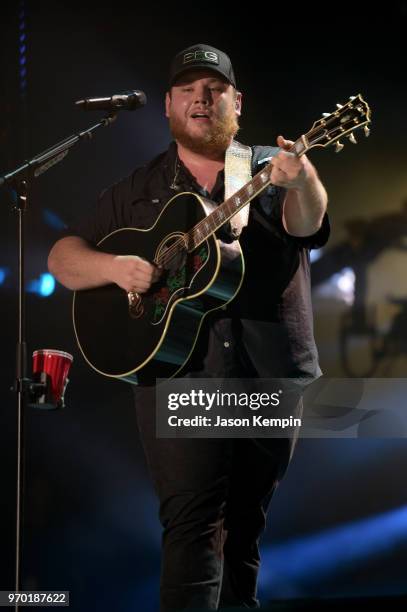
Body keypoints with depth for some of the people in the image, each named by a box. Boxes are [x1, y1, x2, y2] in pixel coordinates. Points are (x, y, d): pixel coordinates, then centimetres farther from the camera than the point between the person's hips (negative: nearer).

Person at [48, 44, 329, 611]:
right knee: (193, 522, -12)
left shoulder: (272, 169, 9)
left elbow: (307, 226, -12)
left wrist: (300, 183, -36)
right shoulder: (139, 190, 13)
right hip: (179, 371, -1)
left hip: (271, 375, 1)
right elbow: (63, 258, 13)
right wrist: (112, 267, -9)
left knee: (245, 526, 10)